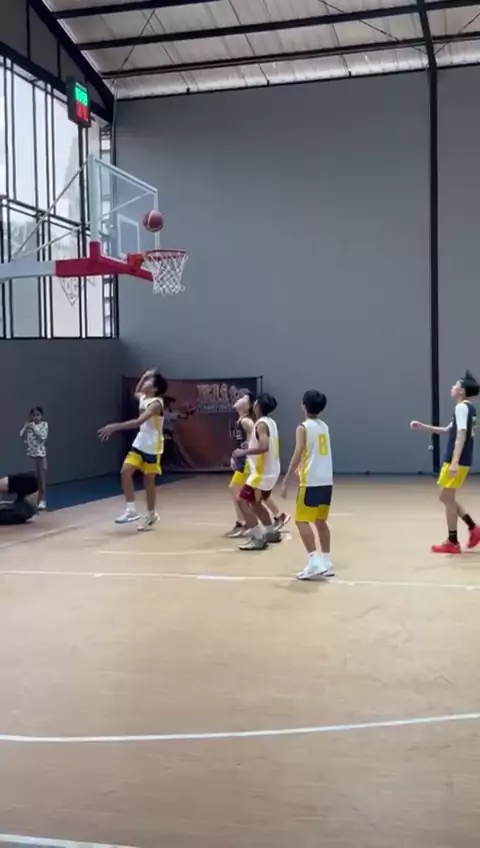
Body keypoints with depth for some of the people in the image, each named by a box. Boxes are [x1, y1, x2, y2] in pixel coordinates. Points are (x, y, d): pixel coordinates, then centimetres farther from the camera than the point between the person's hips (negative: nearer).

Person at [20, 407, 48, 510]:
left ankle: (42, 500, 4)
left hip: (41, 454, -3)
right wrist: (26, 425, -14)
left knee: (42, 478, 1)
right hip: (31, 454, 3)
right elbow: (22, 435, -5)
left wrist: (34, 428, -22)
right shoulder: (29, 425, 5)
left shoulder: (44, 424, -4)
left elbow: (43, 437, -16)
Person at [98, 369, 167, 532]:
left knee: (148, 481, 3)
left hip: (152, 447, -8)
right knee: (125, 472, -6)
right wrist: (144, 376, 18)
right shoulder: (143, 398, 6)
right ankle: (131, 509, -1)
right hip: (139, 443, 8)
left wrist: (115, 427, -38)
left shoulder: (156, 403, -21)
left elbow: (138, 422, -33)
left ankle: (151, 515, 18)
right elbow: (136, 392, 33)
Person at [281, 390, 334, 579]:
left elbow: (297, 455, -15)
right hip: (326, 481, 7)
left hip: (310, 481, -7)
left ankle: (315, 562, -12)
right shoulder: (324, 427, 14)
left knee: (302, 520, -2)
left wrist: (286, 481, -13)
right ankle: (326, 562, 16)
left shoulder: (303, 428, -8)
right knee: (320, 521, 15)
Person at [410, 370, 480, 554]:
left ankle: (452, 543, 4)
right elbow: (449, 430, 28)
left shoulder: (461, 407, -13)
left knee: (447, 499, -2)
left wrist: (454, 462, -28)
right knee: (447, 498, 16)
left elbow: (461, 434, -22)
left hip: (457, 461, -9)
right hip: (462, 461, 9)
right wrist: (423, 427, 25)